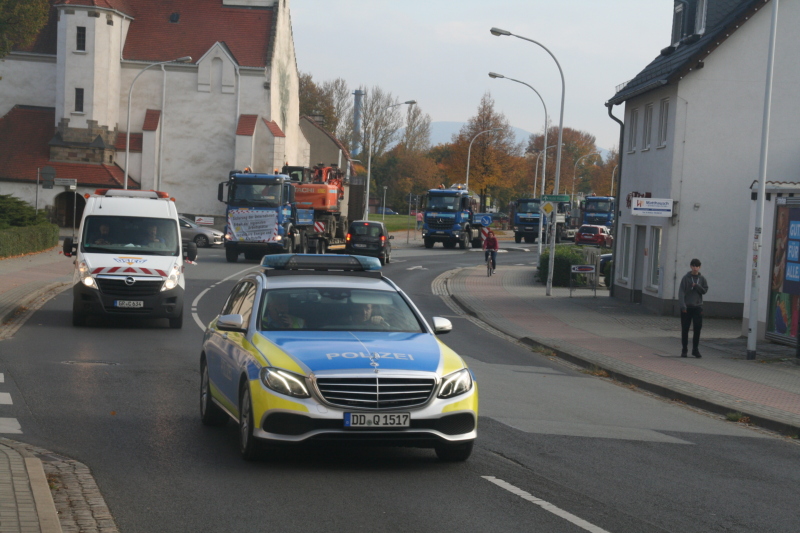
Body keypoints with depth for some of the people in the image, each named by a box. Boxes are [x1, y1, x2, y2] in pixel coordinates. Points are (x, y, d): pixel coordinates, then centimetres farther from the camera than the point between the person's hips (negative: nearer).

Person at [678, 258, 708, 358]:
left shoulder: (702, 278, 6)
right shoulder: (686, 278, -1)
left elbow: (705, 290, 2)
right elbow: (681, 291, -6)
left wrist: (697, 286, -15)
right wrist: (682, 305, -16)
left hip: (697, 307, 2)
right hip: (686, 307, -2)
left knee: (697, 328, -3)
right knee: (685, 329, 2)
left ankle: (695, 349, 6)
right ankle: (684, 349, 11)